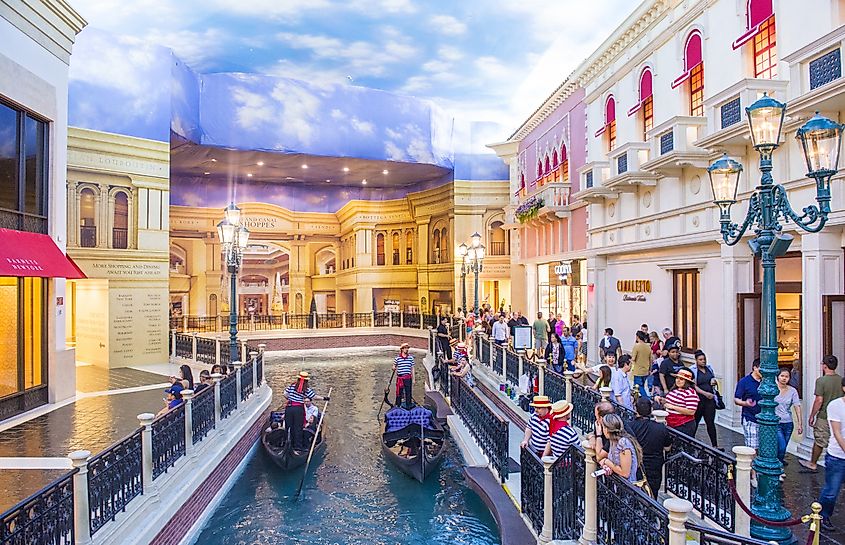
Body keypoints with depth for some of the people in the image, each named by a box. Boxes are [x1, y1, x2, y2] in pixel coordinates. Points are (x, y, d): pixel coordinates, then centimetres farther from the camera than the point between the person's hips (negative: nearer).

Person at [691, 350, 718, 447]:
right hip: (699, 399, -4)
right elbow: (694, 386, -11)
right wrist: (705, 393, -18)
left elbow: (714, 377, 26)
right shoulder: (693, 370, -7)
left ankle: (715, 445, 8)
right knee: (695, 422, 7)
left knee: (710, 422, 3)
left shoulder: (709, 367, 10)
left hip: (710, 399, 4)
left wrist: (713, 380, 2)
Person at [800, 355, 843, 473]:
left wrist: (812, 416, -7)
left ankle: (813, 464, 23)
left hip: (824, 417, -5)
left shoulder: (821, 380, -16)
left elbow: (819, 400, -17)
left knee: (819, 441, 10)